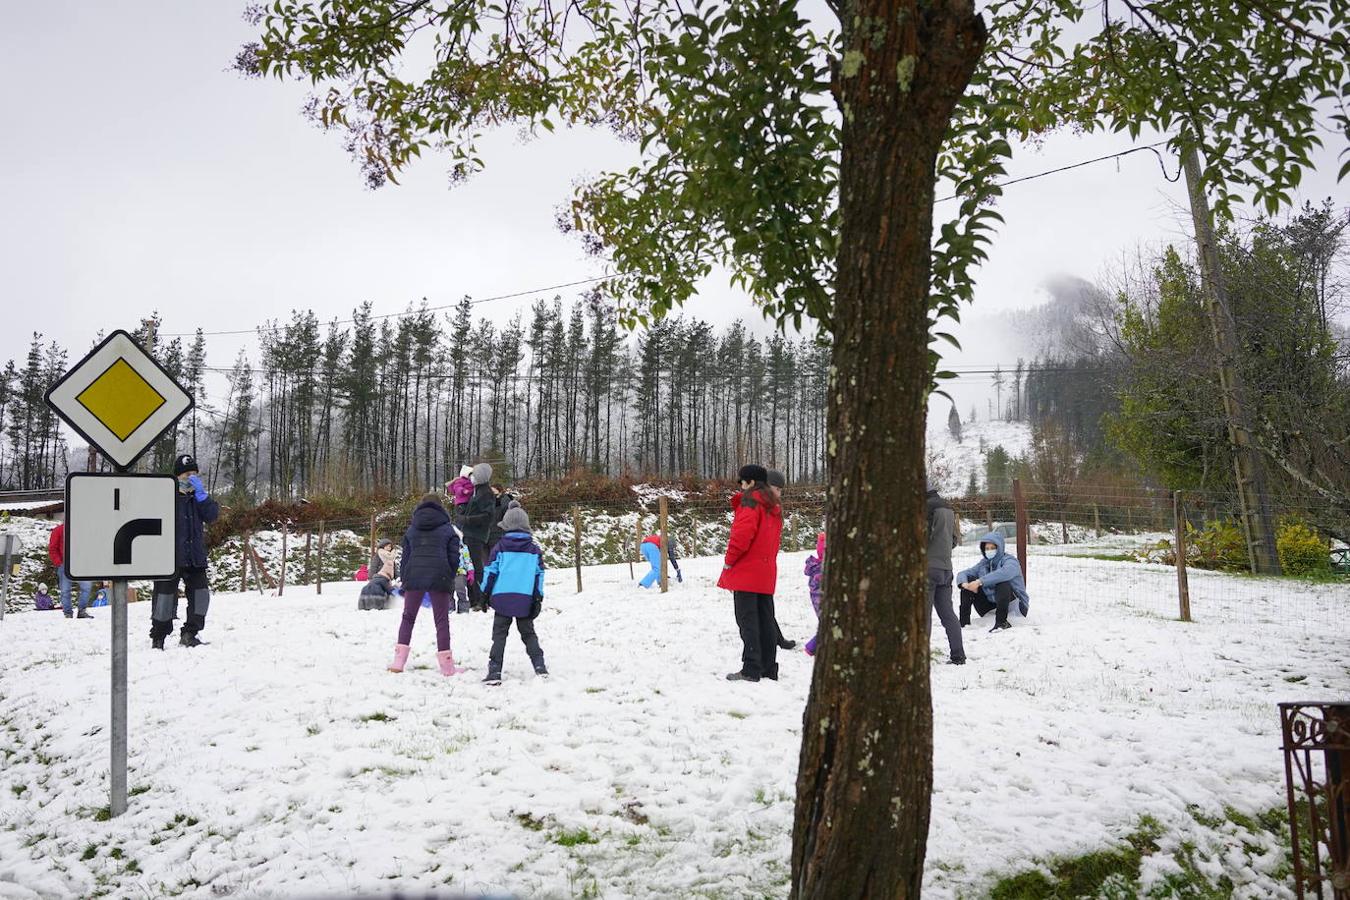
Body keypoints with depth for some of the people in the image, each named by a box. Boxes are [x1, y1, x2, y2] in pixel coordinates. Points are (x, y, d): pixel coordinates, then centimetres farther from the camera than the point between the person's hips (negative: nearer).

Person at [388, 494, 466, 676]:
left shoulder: (411, 529, 13)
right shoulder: (447, 529, 6)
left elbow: (405, 556, 12)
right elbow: (454, 557, 1)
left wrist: (404, 581, 15)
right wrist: (450, 579, 10)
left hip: (414, 577, 2)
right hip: (439, 578, -2)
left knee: (408, 617, 13)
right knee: (442, 620, 3)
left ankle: (399, 660, 6)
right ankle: (446, 665, 3)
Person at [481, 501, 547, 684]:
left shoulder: (500, 547, 1)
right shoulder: (534, 549, 7)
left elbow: (491, 571, 1)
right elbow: (539, 575, 8)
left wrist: (485, 594, 11)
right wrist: (538, 598, 14)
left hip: (502, 596, -2)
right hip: (525, 598, 2)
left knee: (499, 633, 5)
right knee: (528, 632, 15)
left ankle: (495, 670, -4)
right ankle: (539, 665, 3)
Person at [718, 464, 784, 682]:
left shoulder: (750, 501, -9)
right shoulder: (774, 507, 18)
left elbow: (742, 534, -19)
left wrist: (729, 561, -10)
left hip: (746, 572, -8)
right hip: (766, 573, 8)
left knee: (747, 620, -6)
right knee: (766, 620, 10)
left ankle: (751, 669, -8)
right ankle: (769, 668, 14)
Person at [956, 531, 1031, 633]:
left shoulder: (1009, 560, -11)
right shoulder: (983, 564, 9)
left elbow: (1004, 573, -35)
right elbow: (963, 574, 5)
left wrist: (980, 581, -40)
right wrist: (964, 583, -21)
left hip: (1012, 604, -6)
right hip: (990, 604, 6)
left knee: (1002, 583, -34)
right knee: (967, 584, -4)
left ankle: (1002, 622, -32)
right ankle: (964, 620, -6)